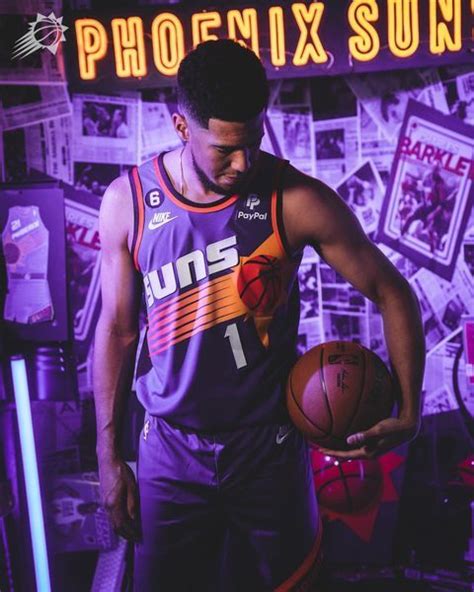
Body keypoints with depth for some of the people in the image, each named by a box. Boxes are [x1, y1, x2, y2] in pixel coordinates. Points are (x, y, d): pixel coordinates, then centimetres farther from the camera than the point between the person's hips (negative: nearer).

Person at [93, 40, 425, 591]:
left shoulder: (298, 200, -15)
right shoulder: (127, 203, -9)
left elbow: (392, 293, -5)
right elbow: (117, 330, -1)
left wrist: (408, 414, -12)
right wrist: (108, 457, 2)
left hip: (270, 446, -1)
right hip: (171, 449, 1)